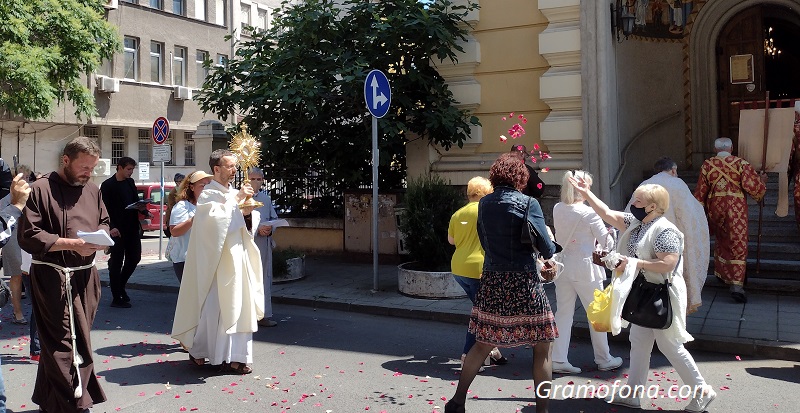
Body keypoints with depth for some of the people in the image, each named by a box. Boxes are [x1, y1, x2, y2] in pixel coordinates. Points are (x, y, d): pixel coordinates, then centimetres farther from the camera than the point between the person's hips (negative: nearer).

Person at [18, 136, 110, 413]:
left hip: (85, 276, 6)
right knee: (65, 343, -4)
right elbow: (28, 236, -12)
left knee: (57, 343, 16)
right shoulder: (41, 189, -7)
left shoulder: (92, 190, 12)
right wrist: (71, 244, -19)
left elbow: (104, 222, 22)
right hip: (53, 276, -6)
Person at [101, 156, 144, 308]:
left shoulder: (130, 182, 13)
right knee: (116, 263, -1)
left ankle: (120, 286, 32)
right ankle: (116, 298, 7)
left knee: (134, 258, 10)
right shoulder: (107, 185, -8)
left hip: (132, 228, 7)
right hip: (117, 230, -7)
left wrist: (140, 207, -1)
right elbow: (104, 209, -12)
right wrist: (111, 227, -20)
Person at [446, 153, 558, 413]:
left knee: (483, 343, 17)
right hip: (523, 281, -5)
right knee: (542, 348, 9)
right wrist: (550, 254, 13)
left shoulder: (484, 203, 4)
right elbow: (545, 246, -9)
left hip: (492, 280, 5)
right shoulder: (528, 203, -10)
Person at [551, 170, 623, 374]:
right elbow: (606, 240, -9)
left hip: (563, 265, 5)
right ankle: (604, 359, 24)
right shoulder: (588, 213, -16)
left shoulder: (557, 209, 1)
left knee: (563, 312, 9)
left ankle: (558, 360, 9)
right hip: (584, 268, -5)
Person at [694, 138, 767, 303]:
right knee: (738, 245, -1)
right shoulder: (741, 163, -5)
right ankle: (736, 284, -10)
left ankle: (721, 272, 35)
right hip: (736, 206, -3)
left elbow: (700, 191, 5)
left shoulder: (707, 165, 2)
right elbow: (752, 185, -10)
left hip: (715, 207, 3)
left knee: (722, 240, 24)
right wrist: (762, 180, 13)